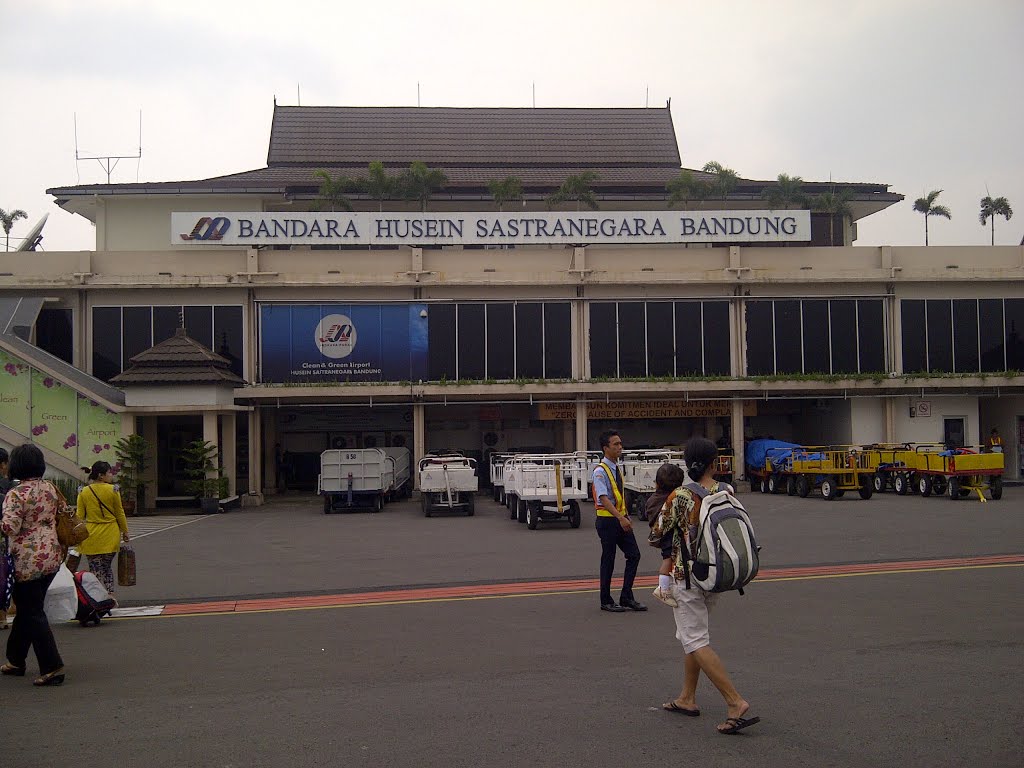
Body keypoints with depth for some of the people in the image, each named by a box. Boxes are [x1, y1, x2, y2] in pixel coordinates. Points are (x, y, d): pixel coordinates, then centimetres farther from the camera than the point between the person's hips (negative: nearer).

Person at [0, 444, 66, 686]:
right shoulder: (51, 488, 6)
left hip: (28, 561, -7)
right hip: (52, 558, 7)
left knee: (33, 614, 0)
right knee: (26, 609, 20)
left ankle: (52, 668, -4)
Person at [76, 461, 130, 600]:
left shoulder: (83, 492, -1)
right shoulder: (113, 490, -5)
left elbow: (80, 516, 1)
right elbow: (120, 513, 1)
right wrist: (125, 531, 11)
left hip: (92, 535, 0)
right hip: (110, 535, 0)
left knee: (95, 568, 4)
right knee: (107, 566, 14)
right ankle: (110, 595, 9)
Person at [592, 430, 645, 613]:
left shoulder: (618, 468, 9)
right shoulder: (600, 471, -16)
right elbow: (604, 498, -25)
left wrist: (626, 514, 15)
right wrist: (620, 518, -32)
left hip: (621, 519, 8)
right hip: (607, 520, -8)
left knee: (634, 555, 5)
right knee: (608, 560, 3)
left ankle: (627, 597, 15)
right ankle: (606, 601, 16)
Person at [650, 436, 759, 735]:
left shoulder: (680, 498, -17)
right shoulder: (728, 492, -3)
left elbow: (656, 537, -7)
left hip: (687, 578, -6)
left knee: (695, 641, -3)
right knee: (693, 634, 21)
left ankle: (736, 702, -13)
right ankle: (687, 698, 28)